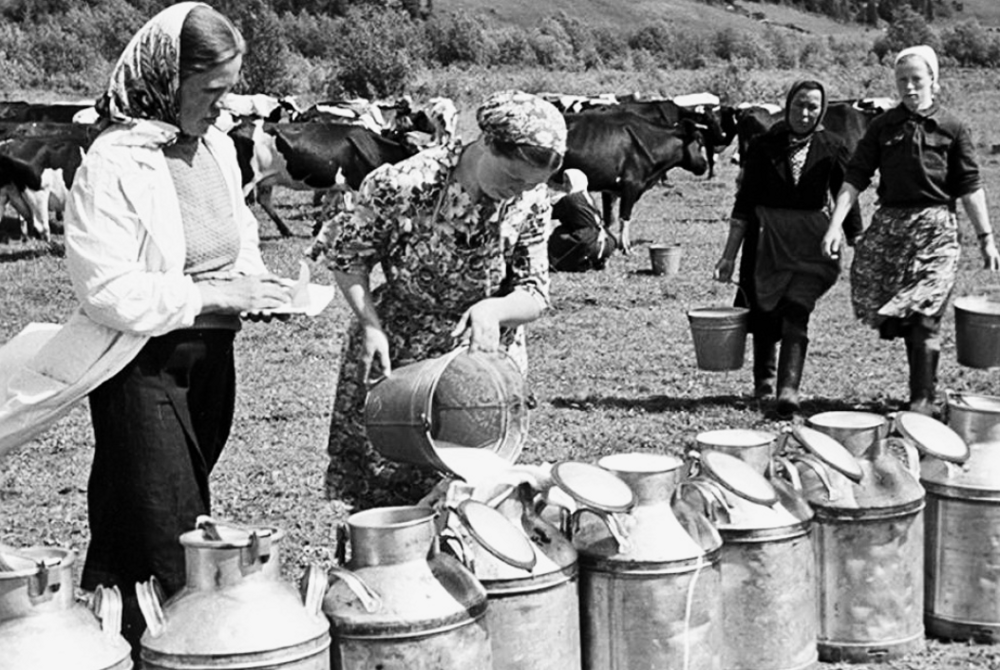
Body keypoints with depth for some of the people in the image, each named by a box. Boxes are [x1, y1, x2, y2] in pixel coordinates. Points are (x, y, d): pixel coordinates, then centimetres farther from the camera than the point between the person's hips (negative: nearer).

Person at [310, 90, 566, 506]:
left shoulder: (531, 201, -11)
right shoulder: (401, 186, -23)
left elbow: (535, 296, -5)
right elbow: (346, 255, -9)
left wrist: (493, 309, -27)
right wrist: (370, 325, -21)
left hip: (483, 352, 3)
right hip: (393, 353, -2)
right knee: (379, 495, 6)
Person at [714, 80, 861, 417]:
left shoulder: (831, 148, 0)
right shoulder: (764, 146, -1)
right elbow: (744, 202, 0)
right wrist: (729, 254, -3)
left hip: (810, 243, -1)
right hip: (766, 238, 1)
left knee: (796, 315, -16)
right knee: (764, 314, 12)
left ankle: (789, 390, -22)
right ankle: (763, 382, 34)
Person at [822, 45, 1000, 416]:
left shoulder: (951, 128, 2)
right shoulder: (883, 127, 7)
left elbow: (970, 187, 3)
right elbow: (855, 177, 3)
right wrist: (836, 225, -7)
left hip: (935, 227, -3)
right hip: (889, 225, 3)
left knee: (923, 315, -9)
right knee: (895, 316, 4)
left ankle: (923, 399, -4)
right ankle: (922, 383, 22)